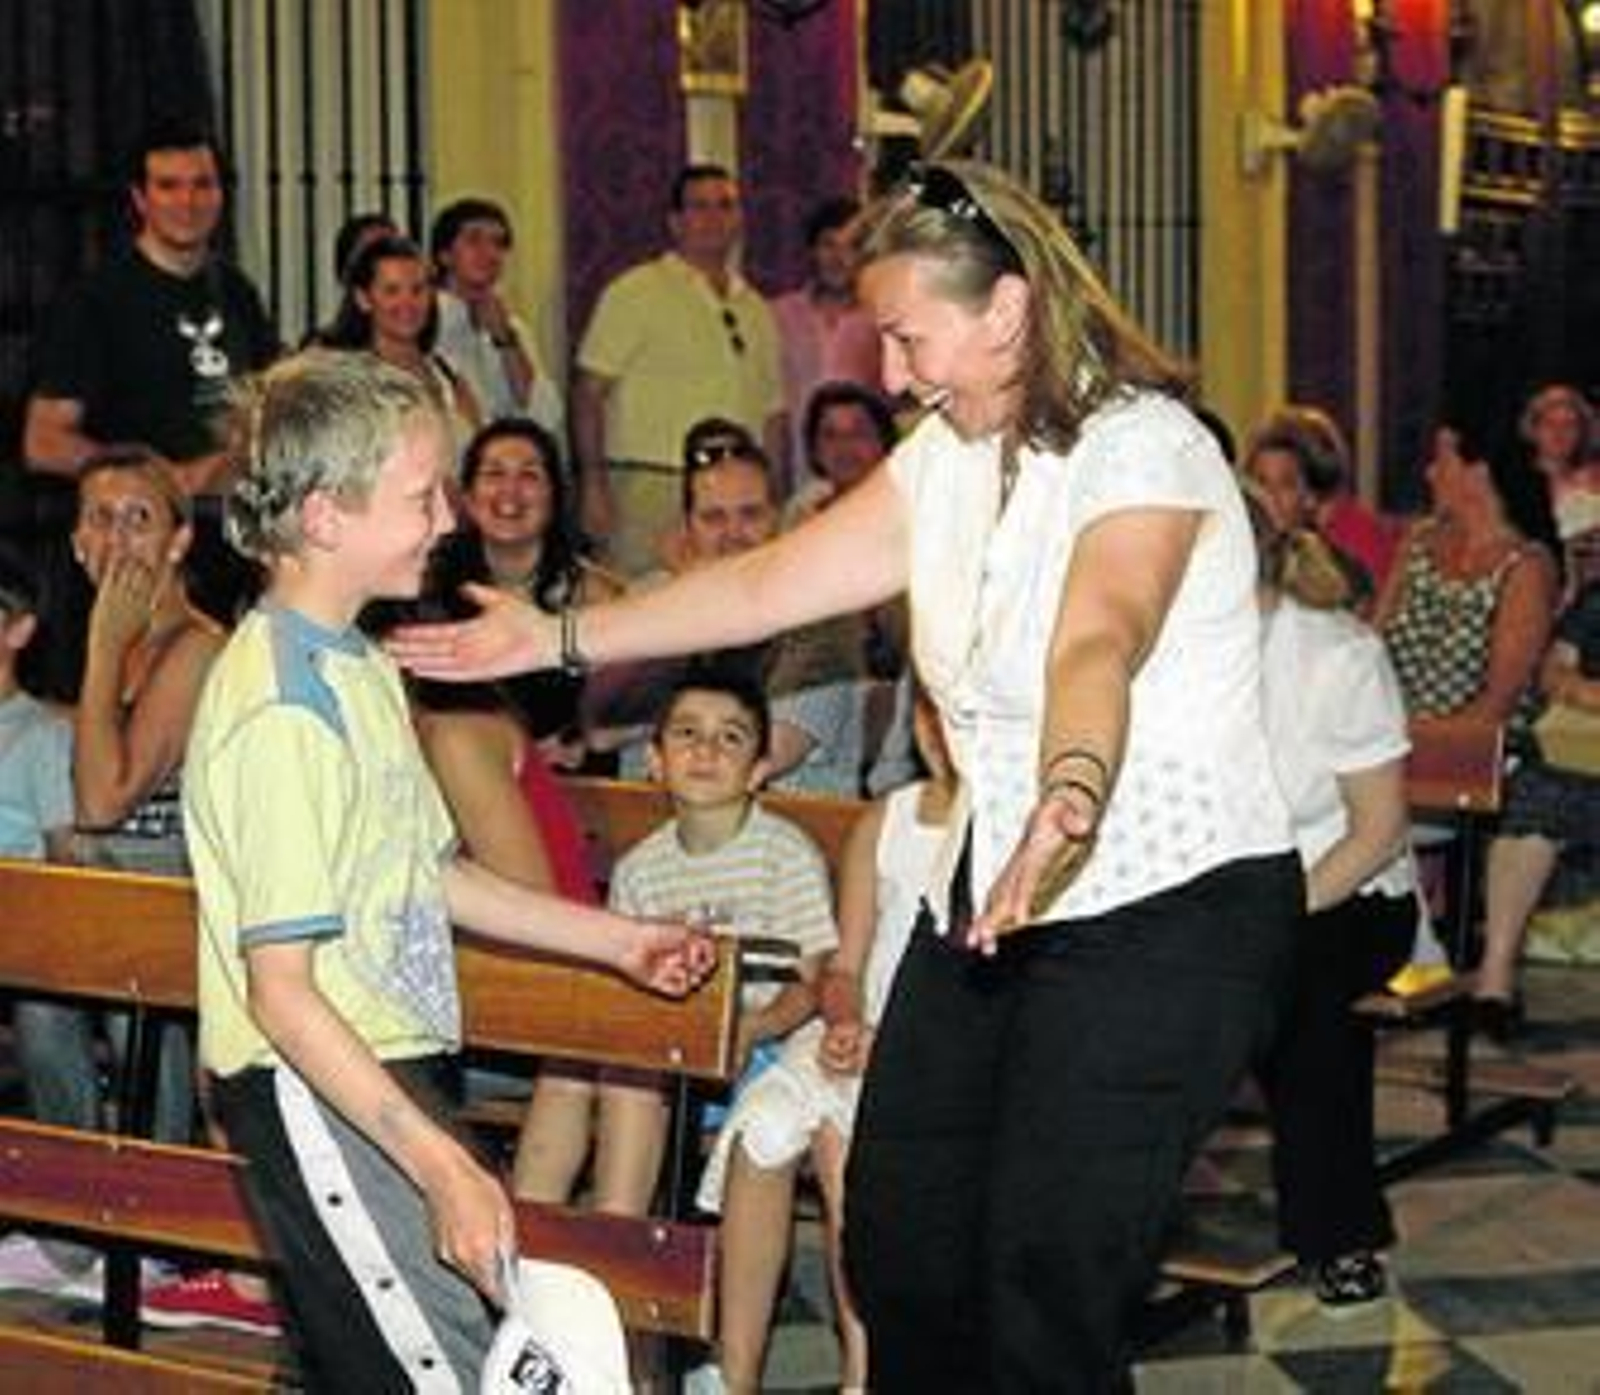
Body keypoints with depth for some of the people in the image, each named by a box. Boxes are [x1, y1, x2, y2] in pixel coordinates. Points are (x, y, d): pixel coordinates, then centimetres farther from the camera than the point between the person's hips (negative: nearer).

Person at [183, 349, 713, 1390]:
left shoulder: (358, 666, 13)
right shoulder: (284, 710, -20)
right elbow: (279, 990, -22)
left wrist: (619, 940, 20)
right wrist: (444, 1166, -25)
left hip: (377, 1071, 10)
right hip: (316, 1097, -10)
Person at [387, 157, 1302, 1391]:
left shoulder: (1143, 450, -19)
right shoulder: (947, 458, 6)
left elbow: (1097, 647, -38)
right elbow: (769, 583, 9)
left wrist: (1070, 805, -56)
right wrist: (559, 638, 8)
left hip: (1171, 905, -8)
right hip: (998, 889, 8)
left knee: (1048, 1273, -11)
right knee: (897, 1230, 12)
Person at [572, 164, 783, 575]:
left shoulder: (754, 307, 18)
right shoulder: (635, 293, 1)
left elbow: (771, 410, 21)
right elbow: (589, 392, -4)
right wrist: (594, 486, -12)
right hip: (650, 490, -5)